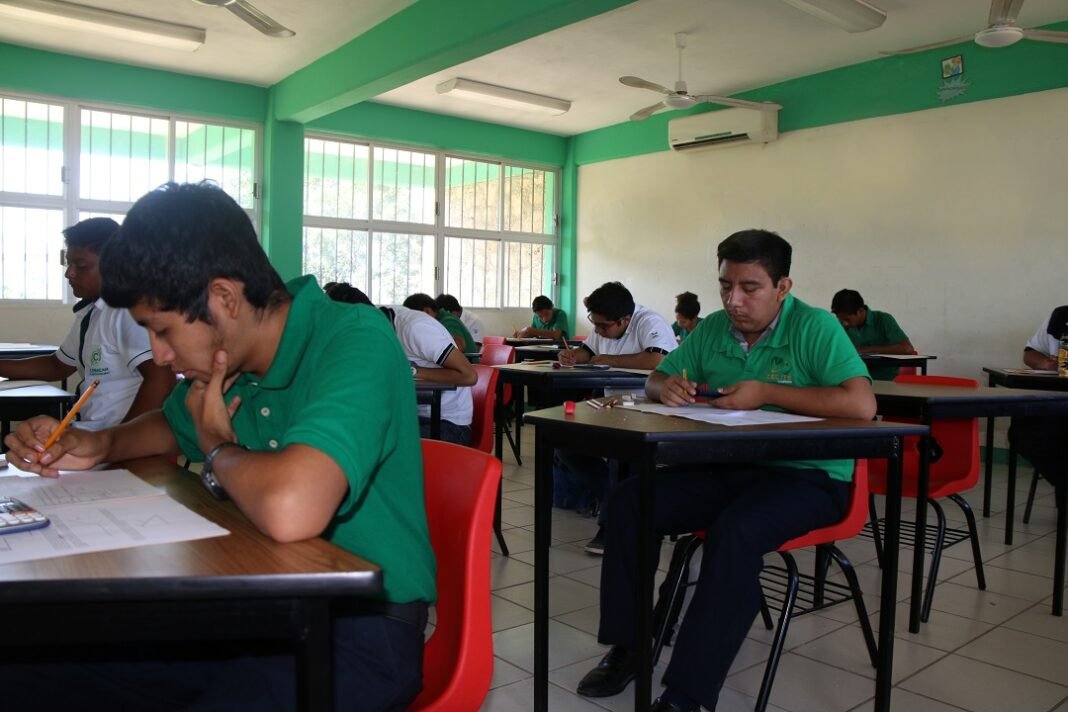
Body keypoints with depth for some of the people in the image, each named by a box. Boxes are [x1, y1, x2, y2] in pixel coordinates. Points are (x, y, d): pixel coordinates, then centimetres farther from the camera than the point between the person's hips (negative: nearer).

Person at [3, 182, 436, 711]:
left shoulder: (355, 341, -22)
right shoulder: (228, 358, 3)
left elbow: (289, 510, -39)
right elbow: (175, 424, 27)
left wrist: (216, 448, -16)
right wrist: (97, 446, 4)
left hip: (359, 631, -7)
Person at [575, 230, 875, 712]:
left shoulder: (815, 328, -10)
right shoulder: (712, 329, 6)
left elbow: (861, 405, -22)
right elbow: (655, 380, 15)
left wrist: (767, 393, -23)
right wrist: (666, 387, -11)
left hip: (806, 476, -5)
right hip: (727, 468, 6)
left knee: (735, 531, -35)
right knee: (629, 500, -12)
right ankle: (627, 647, -1)